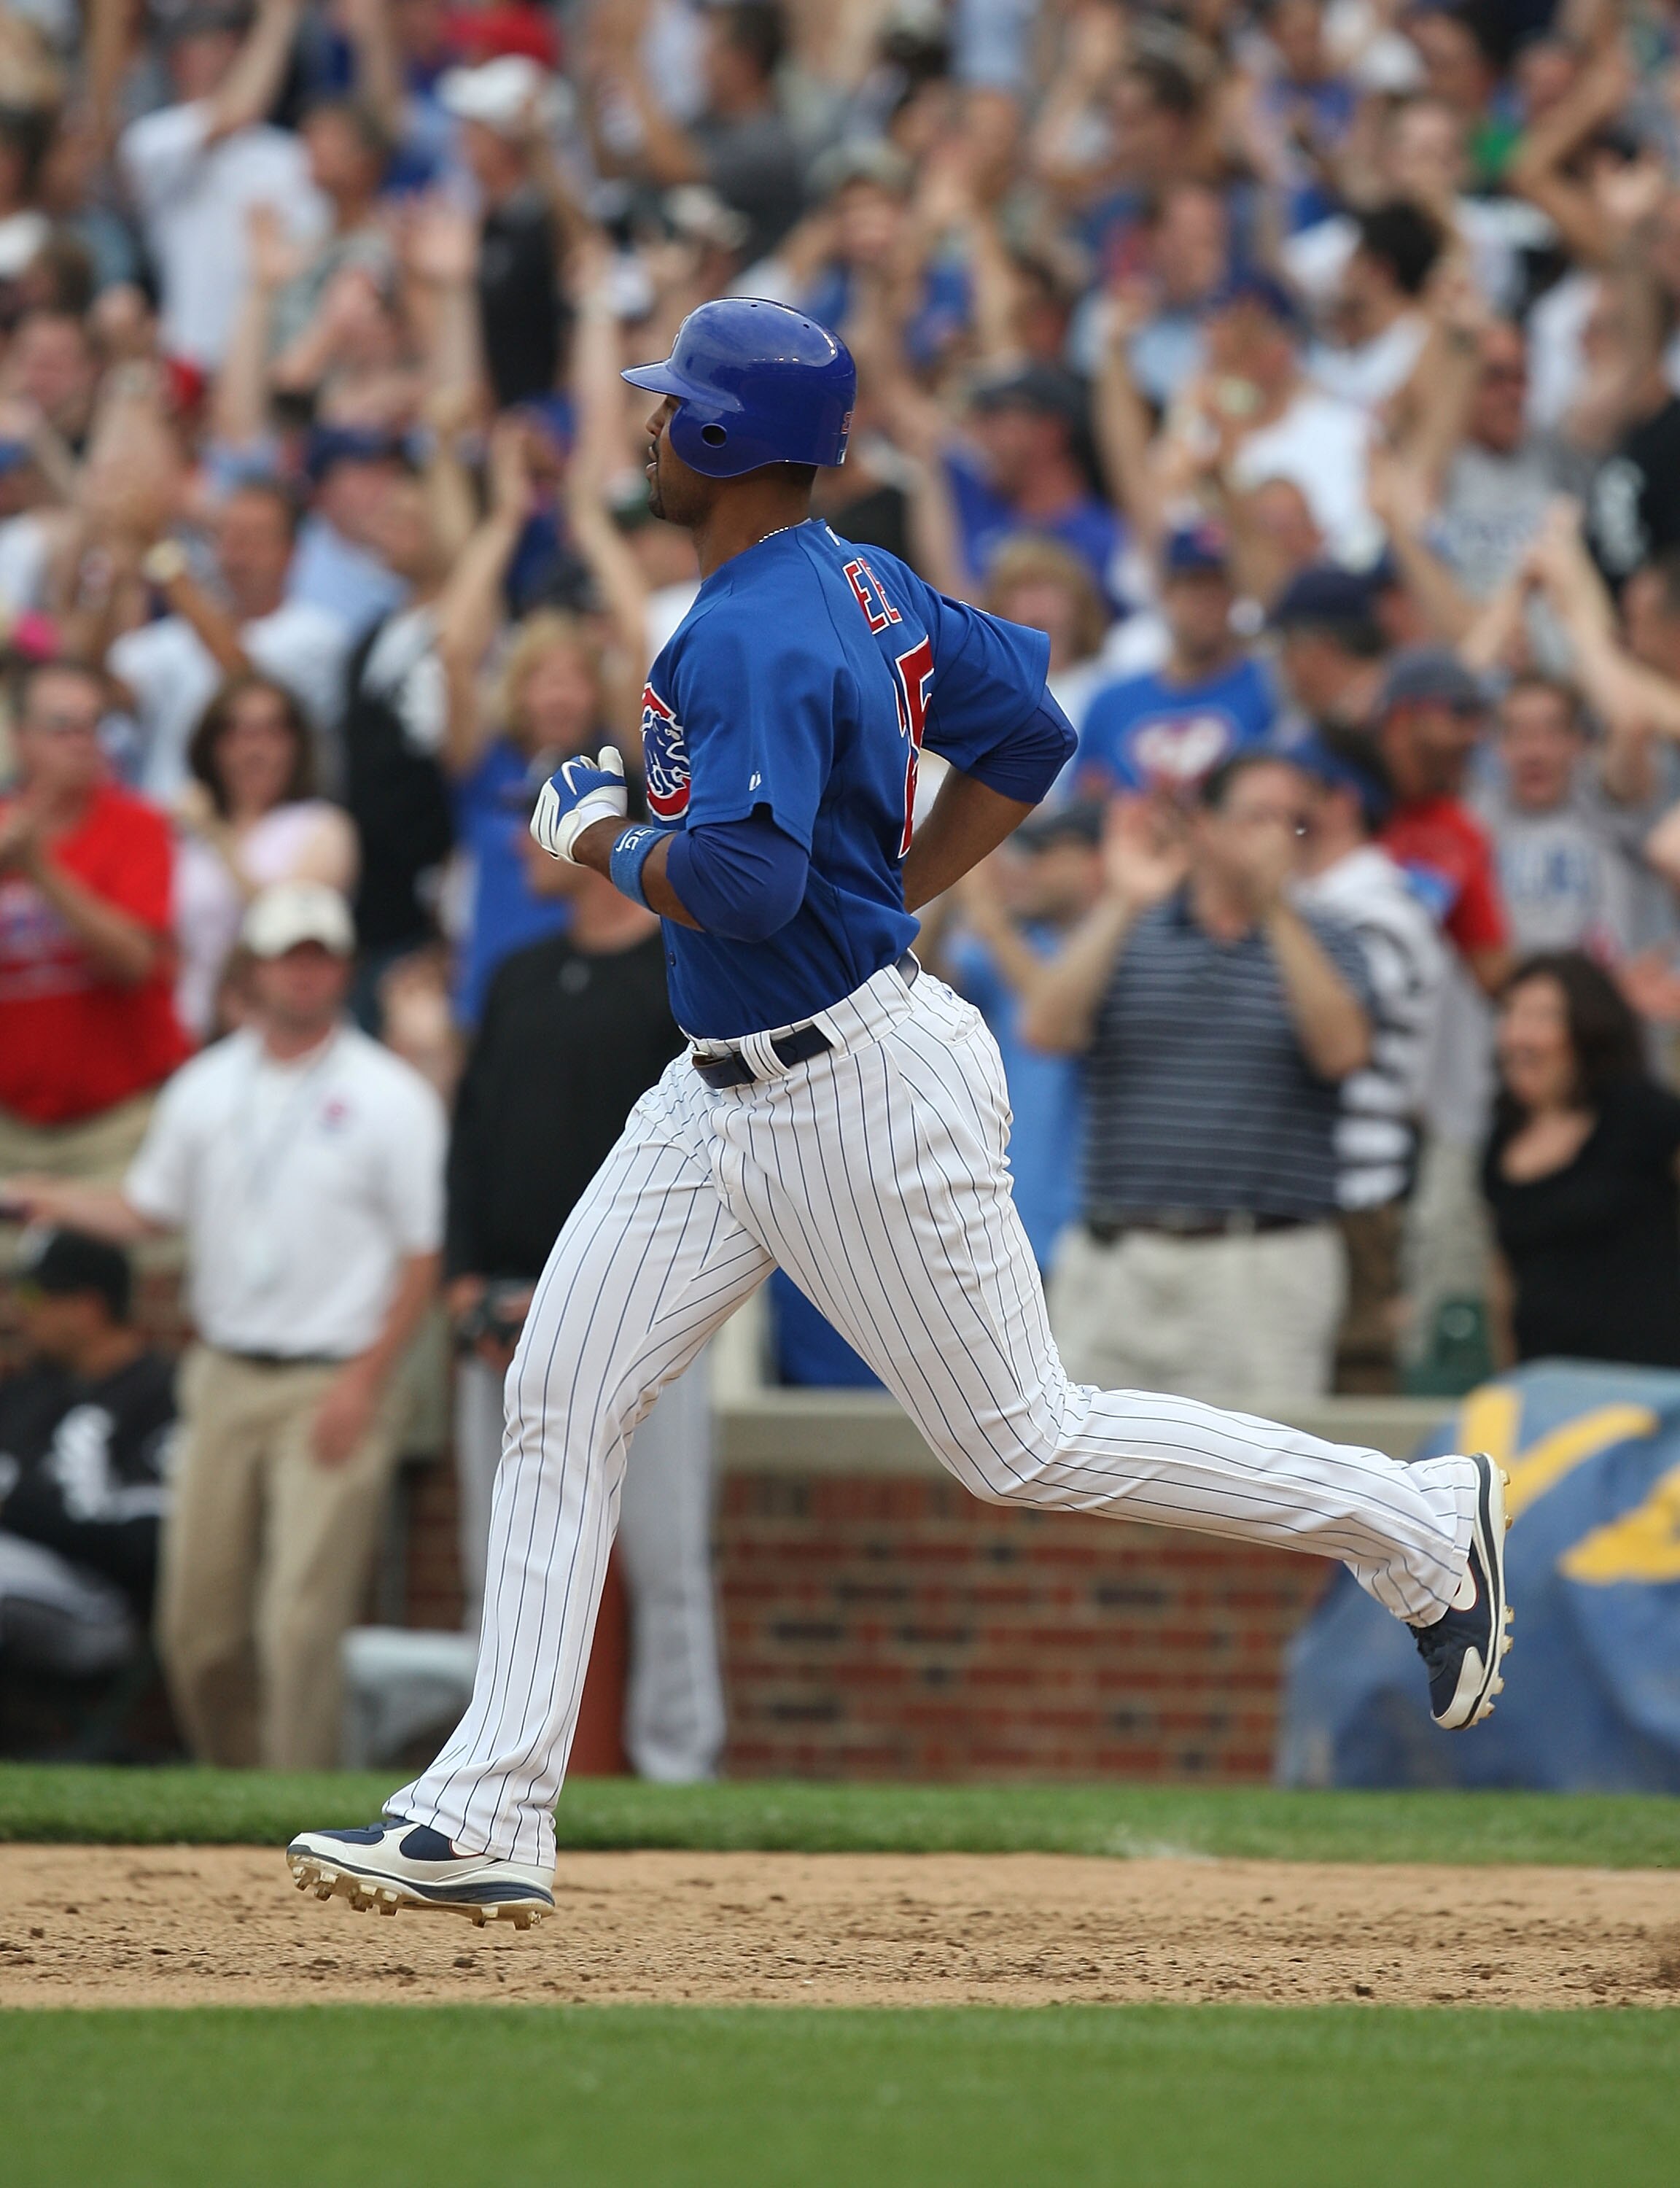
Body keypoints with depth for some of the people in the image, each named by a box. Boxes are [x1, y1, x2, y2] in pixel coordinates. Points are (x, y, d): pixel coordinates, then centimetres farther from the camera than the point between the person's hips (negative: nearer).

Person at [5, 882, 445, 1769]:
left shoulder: (390, 1097, -3)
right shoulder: (205, 1088, 12)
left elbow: (421, 1256, -4)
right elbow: (147, 1208, 18)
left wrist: (364, 1383, -12)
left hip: (333, 1386, -5)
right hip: (223, 1381, 5)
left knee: (298, 1622, -14)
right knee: (196, 1620, 5)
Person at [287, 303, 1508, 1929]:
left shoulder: (754, 638, -22)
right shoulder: (858, 588, 9)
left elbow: (741, 882, -31)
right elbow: (1026, 726, 18)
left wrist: (599, 839, -12)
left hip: (859, 1092, -10)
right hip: (724, 1097, 10)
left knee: (1023, 1442, 0)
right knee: (560, 1397, 2)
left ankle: (1416, 1518, 15)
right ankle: (488, 1819, 2)